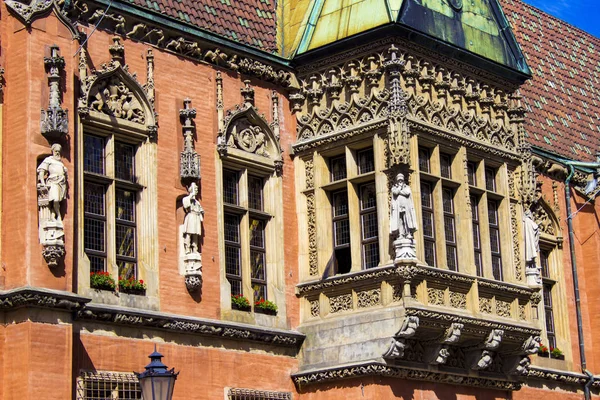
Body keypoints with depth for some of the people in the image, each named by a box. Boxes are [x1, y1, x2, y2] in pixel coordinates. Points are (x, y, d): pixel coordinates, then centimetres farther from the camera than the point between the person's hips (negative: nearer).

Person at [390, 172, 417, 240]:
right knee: (399, 221, -10)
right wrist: (400, 186, 5)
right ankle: (401, 235, -17)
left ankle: (408, 234, -19)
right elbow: (395, 192, -7)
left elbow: (407, 193, -4)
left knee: (407, 219, -12)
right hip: (398, 206, -1)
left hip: (406, 206, 1)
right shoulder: (394, 188, 17)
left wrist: (399, 191, 1)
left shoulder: (407, 187, 19)